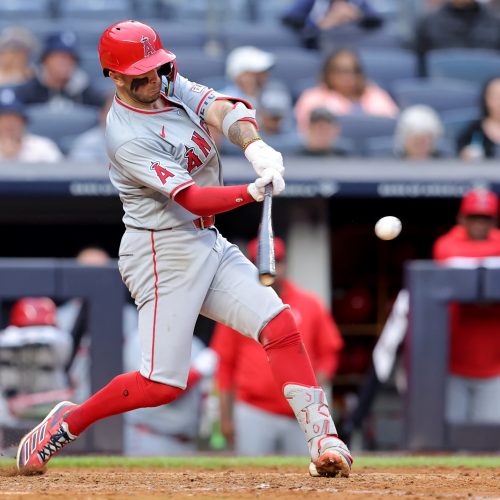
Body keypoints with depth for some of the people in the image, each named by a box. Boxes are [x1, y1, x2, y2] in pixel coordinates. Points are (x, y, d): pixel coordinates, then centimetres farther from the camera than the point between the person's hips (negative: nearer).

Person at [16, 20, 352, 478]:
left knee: (280, 325, -6)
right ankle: (69, 422, 11)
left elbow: (224, 109, -10)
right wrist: (254, 192, -40)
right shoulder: (127, 137, -20)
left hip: (208, 244, 8)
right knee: (163, 384, -10)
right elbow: (193, 199, -26)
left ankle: (323, 442, -8)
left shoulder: (173, 88, 5)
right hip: (163, 254, -8)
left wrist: (255, 147, -30)